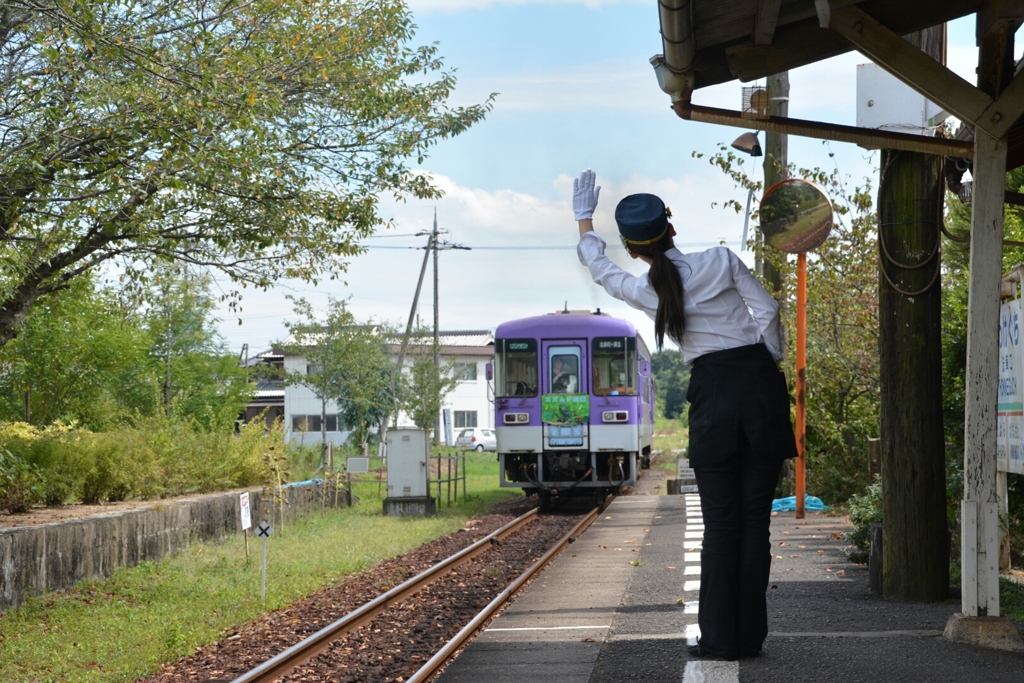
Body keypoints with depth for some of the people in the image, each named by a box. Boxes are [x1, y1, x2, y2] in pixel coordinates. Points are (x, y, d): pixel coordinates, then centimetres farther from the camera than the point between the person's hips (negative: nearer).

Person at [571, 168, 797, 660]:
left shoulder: (644, 291, 2)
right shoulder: (721, 261, 1)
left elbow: (599, 268, 21)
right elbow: (766, 311, -3)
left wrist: (584, 218, 36)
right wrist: (771, 366, 10)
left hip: (713, 394, -1)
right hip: (759, 382, 1)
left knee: (720, 523, 5)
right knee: (755, 519, 4)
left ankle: (719, 637, 4)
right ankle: (750, 635, 8)